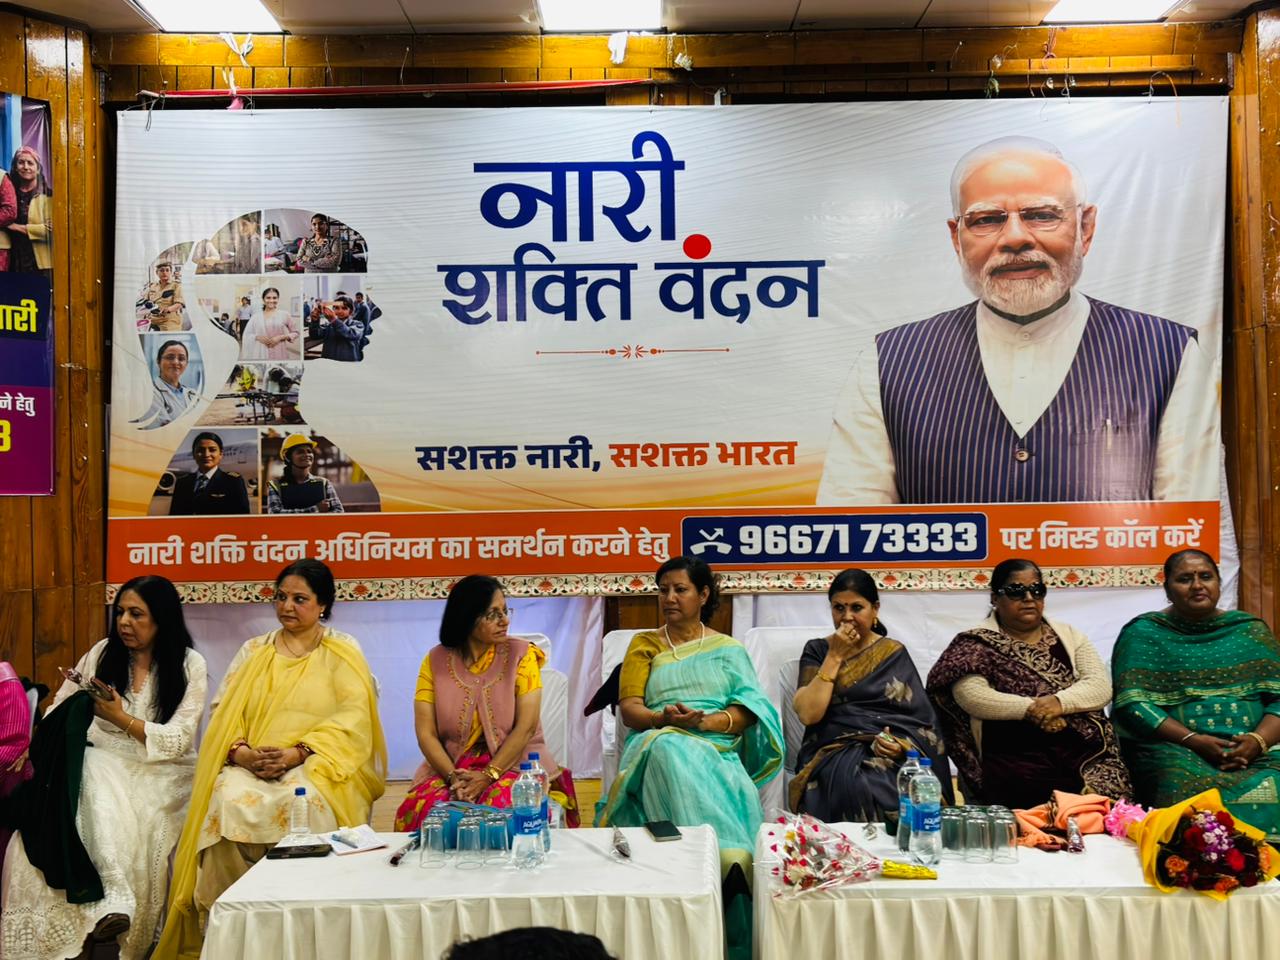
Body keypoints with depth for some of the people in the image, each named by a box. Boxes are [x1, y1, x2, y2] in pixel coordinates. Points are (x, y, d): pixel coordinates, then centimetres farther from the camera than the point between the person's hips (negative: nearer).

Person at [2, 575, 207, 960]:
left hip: (162, 771, -2)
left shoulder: (190, 665, -2)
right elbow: (60, 711, 9)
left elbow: (178, 740, -8)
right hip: (102, 768, 2)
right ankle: (115, 896, -39)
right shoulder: (102, 654, 9)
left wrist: (121, 718, -18)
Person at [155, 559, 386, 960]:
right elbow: (222, 711, 10)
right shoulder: (253, 651, 19)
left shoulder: (343, 651, 9)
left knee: (305, 802, -36)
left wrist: (296, 753, -17)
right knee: (230, 801, -31)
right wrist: (242, 753, -11)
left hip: (317, 765, -3)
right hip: (250, 767, 3)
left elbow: (352, 718, -4)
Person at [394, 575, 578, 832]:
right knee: (415, 811, -27)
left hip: (514, 763, -1)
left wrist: (488, 776, -19)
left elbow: (526, 726, -9)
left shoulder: (521, 654, -2)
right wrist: (454, 778, -18)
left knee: (502, 810, -33)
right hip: (450, 767, 2)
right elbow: (426, 733, -3)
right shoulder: (435, 661, 2)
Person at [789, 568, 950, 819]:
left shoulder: (894, 653, 11)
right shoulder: (817, 650, 9)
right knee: (855, 786, -34)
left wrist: (903, 744, -16)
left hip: (890, 754, 1)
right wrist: (835, 657, -7)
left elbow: (922, 722, 6)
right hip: (834, 754, -1)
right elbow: (808, 714, -7)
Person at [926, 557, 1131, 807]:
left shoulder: (1068, 636, 17)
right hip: (1016, 758, -4)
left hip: (1084, 749, 4)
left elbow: (1101, 686, 5)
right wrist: (1030, 709, -18)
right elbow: (971, 695, -11)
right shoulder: (978, 644, 4)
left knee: (1103, 798, -23)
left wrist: (1059, 701, -14)